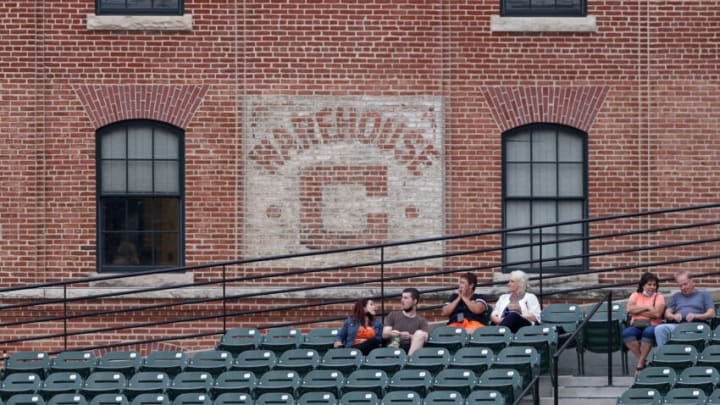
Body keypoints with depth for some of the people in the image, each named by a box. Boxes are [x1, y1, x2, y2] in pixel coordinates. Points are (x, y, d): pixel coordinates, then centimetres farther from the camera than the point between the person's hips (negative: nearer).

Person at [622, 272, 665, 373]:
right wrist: (646, 307, -4)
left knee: (649, 332, -39)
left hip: (651, 326, -2)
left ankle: (640, 364, -30)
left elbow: (657, 313, -7)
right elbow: (629, 309, 0)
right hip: (636, 326, 2)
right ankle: (642, 360, -24)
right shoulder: (636, 295, 18)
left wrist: (637, 311, -3)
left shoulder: (658, 297, 11)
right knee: (627, 333, -33)